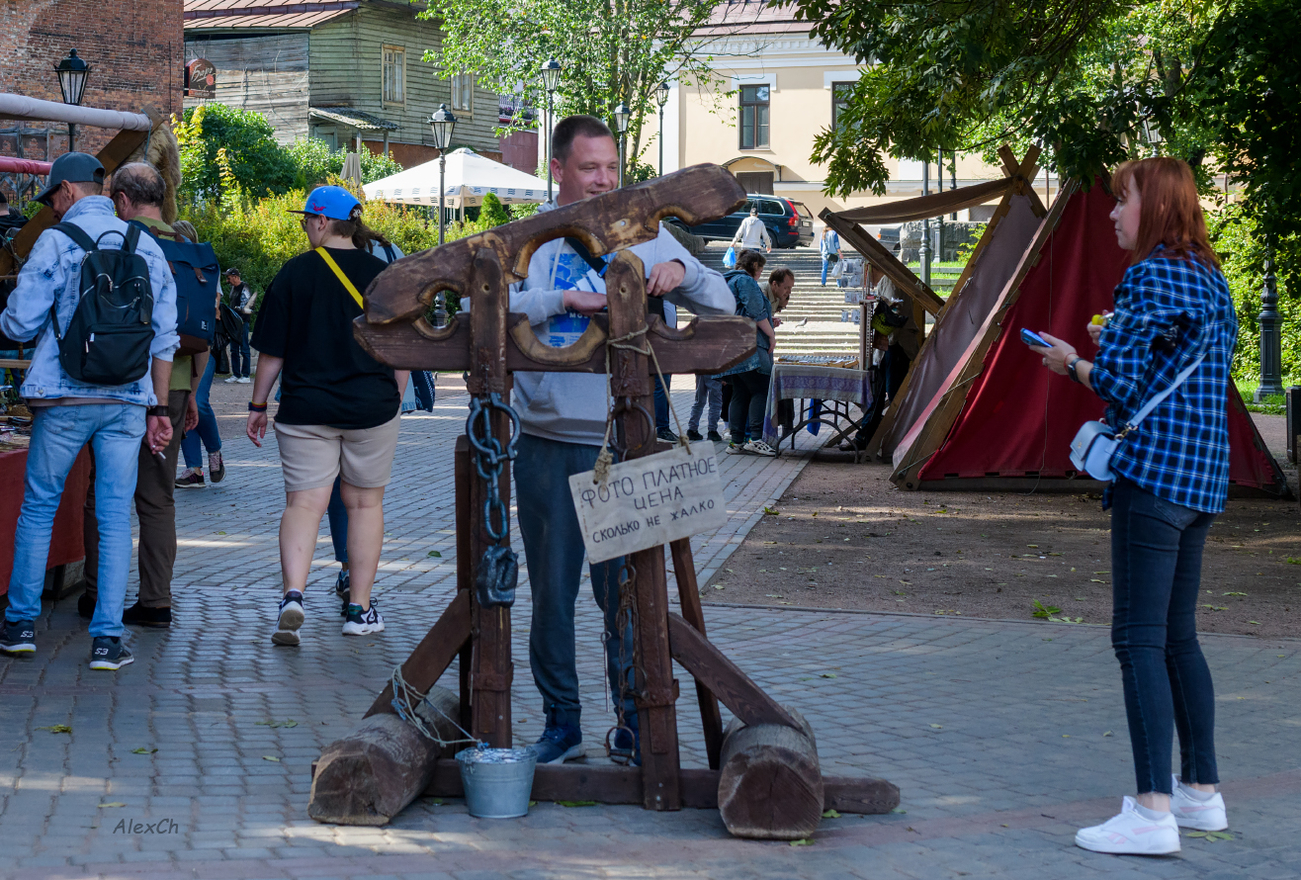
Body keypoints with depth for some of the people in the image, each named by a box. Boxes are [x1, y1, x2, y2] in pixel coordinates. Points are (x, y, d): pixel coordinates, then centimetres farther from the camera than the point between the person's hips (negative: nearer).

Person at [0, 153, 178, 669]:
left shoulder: (56, 243, -5)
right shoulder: (147, 247, 8)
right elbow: (164, 337, 9)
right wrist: (158, 409, 15)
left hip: (64, 399, -3)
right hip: (127, 401, 3)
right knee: (115, 518, 4)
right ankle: (107, 639, 2)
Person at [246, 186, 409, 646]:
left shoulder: (294, 273, -3)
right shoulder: (382, 274, 2)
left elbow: (271, 352, -1)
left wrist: (258, 406, 9)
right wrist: (394, 401, 18)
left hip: (305, 409, -1)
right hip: (372, 407, 1)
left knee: (303, 502, 0)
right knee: (365, 503, 12)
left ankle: (292, 595, -21)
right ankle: (360, 609, 15)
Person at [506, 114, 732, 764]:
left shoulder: (644, 238, 8)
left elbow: (722, 307, 6)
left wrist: (683, 271, -14)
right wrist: (561, 299, -18)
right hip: (547, 445, 0)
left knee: (627, 588, 1)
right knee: (551, 588, 6)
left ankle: (635, 725, 10)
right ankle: (561, 722, 17)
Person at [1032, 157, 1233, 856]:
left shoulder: (1149, 277, -12)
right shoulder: (1210, 278, 15)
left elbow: (1121, 386, -15)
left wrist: (1071, 361, 3)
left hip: (1153, 468, -9)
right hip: (1202, 475, 9)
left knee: (1139, 638, -9)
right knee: (1178, 636, 16)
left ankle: (1152, 812, -13)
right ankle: (1201, 793, 20)